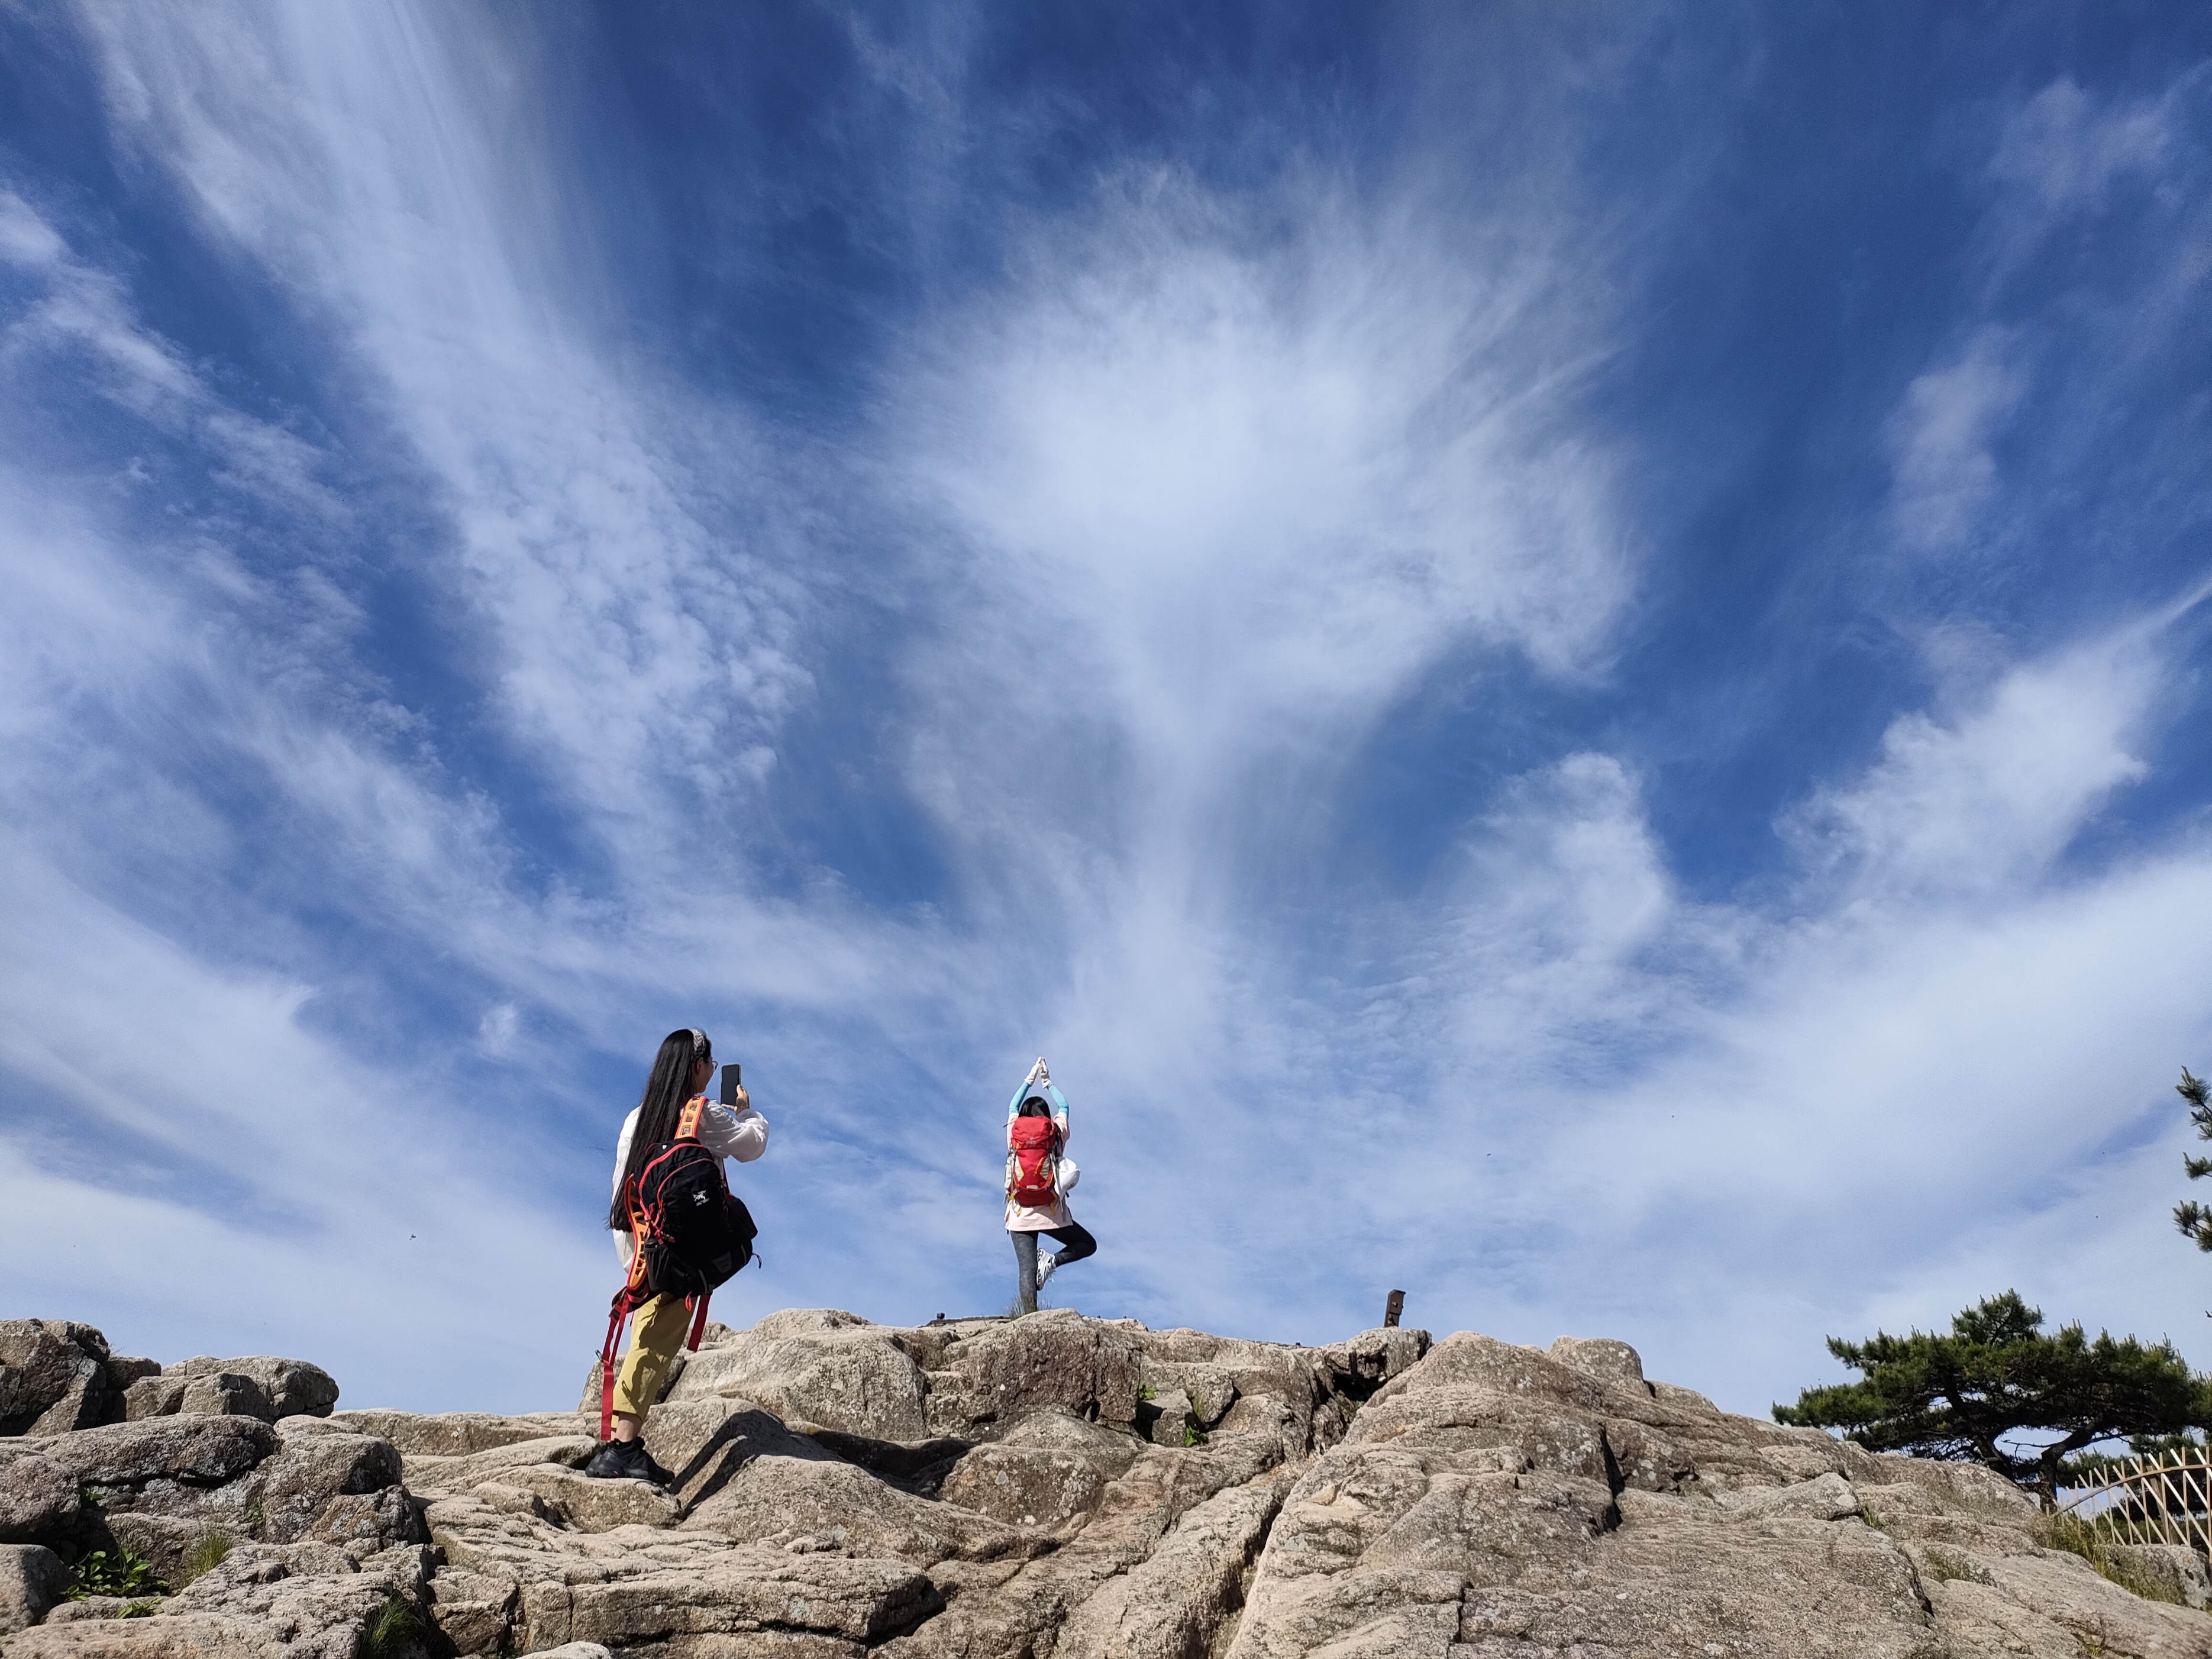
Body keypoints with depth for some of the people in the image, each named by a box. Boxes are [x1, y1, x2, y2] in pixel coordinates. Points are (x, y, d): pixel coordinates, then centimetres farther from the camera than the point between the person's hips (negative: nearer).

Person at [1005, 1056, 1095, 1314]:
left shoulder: (1015, 1134, 5)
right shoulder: (1056, 1135, 3)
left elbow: (1012, 1106, 25)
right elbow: (1063, 1107, 23)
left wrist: (1030, 1080, 35)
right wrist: (1048, 1083, 35)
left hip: (1020, 1214, 1)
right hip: (1051, 1212, -1)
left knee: (1026, 1269, -2)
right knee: (1087, 1244, 17)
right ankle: (1054, 1261, -9)